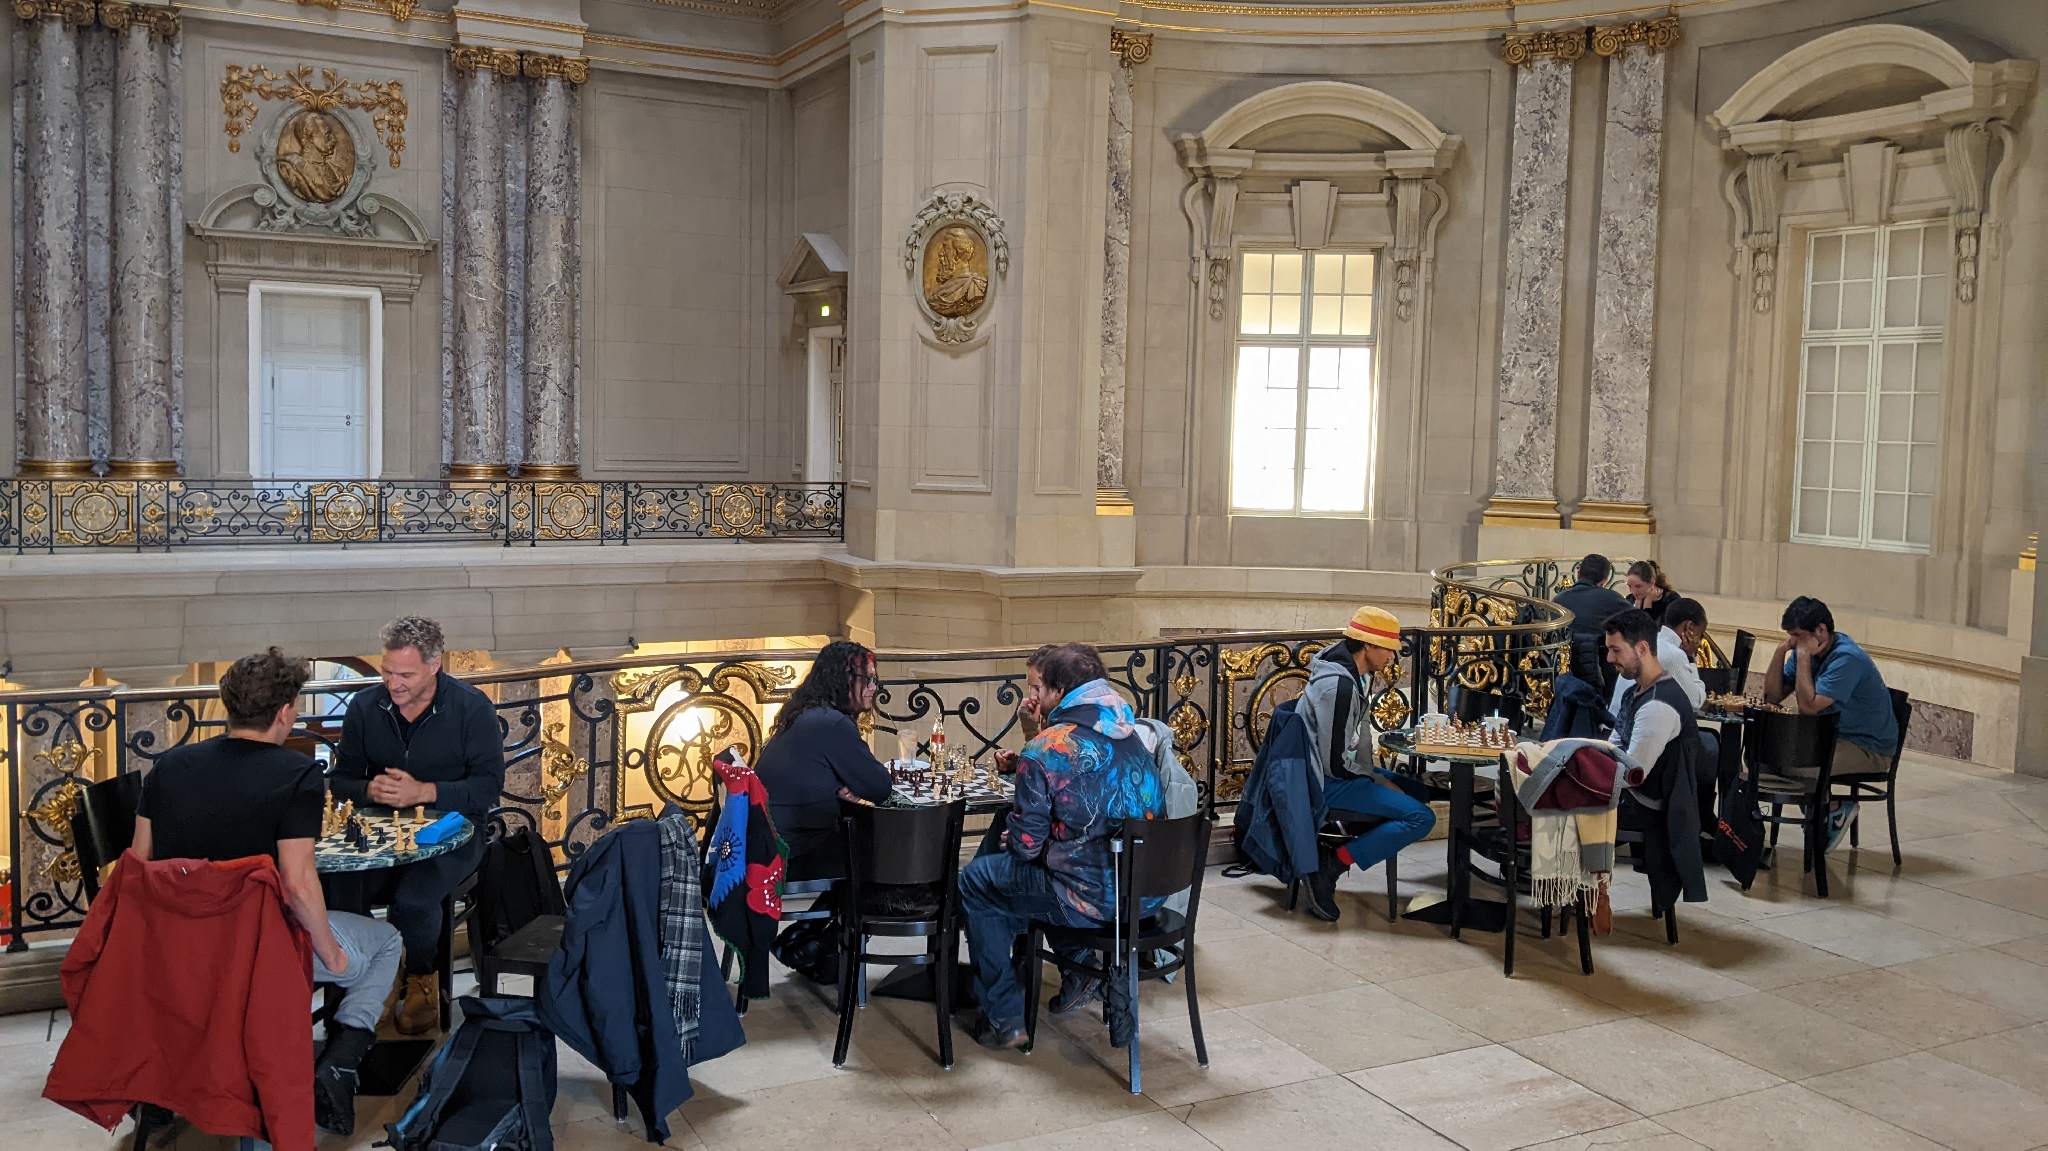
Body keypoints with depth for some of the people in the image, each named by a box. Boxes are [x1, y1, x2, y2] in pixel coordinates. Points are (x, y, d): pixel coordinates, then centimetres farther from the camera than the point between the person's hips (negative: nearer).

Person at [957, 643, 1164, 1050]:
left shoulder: (1044, 750, -17)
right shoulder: (1131, 733, 6)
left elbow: (1025, 845, -10)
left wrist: (1011, 841, 12)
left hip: (1094, 900, -8)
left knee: (975, 879, 15)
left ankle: (1004, 1019, 18)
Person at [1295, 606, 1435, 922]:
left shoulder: (1355, 673, 8)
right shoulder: (1339, 685, -23)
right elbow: (1338, 763, -23)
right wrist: (1378, 781, -10)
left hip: (1342, 771, 11)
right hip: (1330, 782, -11)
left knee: (1416, 789, 21)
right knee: (1421, 817, -16)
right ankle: (1333, 864, -13)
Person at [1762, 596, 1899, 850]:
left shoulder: (1848, 658, -24)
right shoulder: (1805, 651, 2)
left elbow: (1808, 706, -31)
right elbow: (1772, 697, -1)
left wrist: (1803, 656, -26)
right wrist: (1781, 650, -10)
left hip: (1869, 748, -9)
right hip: (1830, 735, 9)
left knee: (1795, 764, -29)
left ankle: (1836, 811, 1)